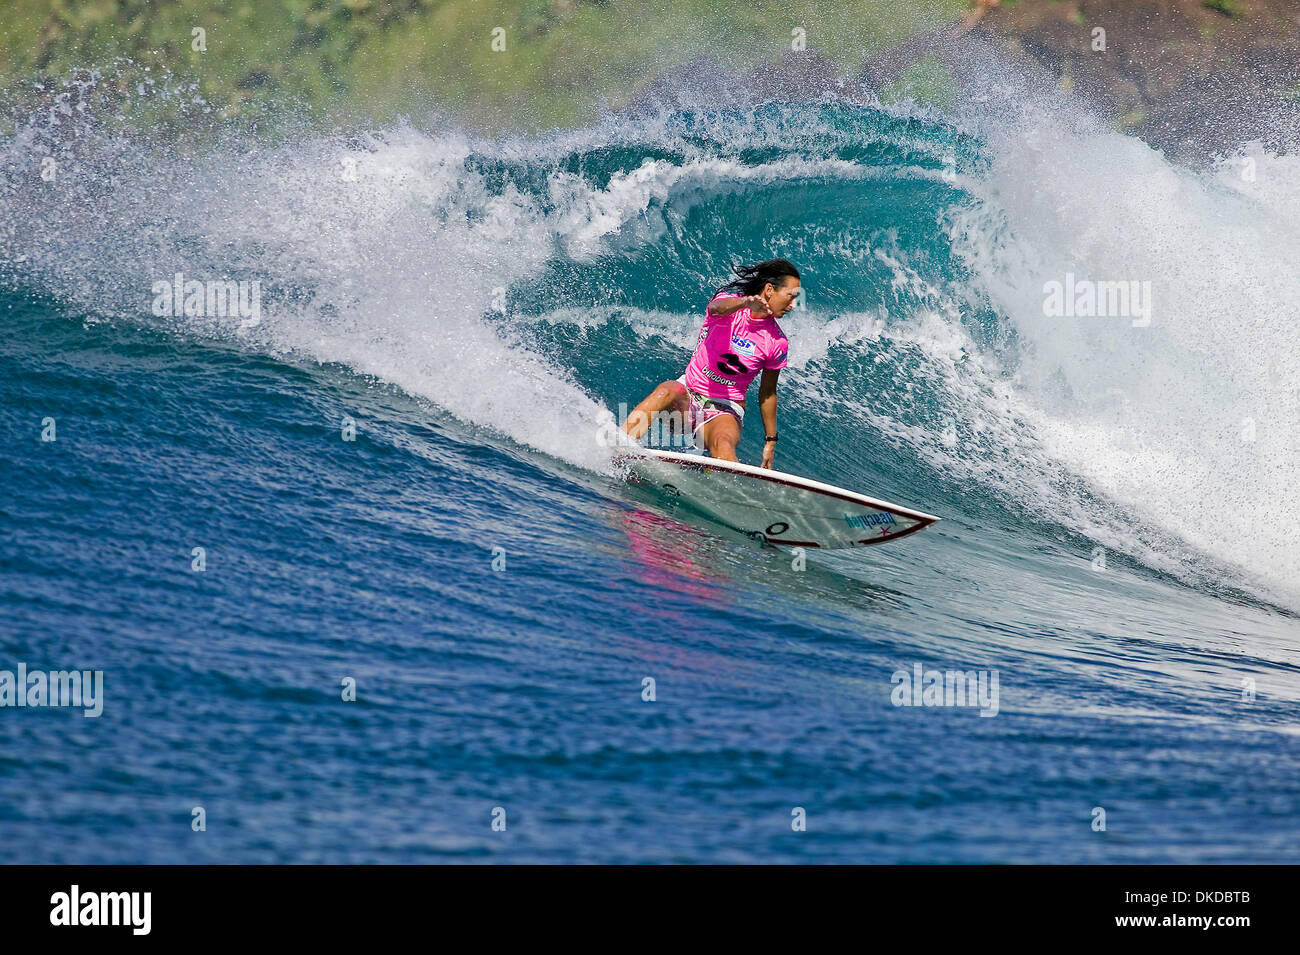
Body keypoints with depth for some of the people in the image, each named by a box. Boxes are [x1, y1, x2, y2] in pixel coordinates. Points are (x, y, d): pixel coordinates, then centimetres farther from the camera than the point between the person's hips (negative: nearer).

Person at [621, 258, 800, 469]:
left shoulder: (777, 343, 0)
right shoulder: (732, 301, -7)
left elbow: (768, 393, 12)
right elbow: (717, 308, -34)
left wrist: (770, 441, 14)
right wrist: (746, 303, -57)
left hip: (725, 411, 1)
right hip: (688, 395, -1)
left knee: (723, 443, -33)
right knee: (667, 391, -35)